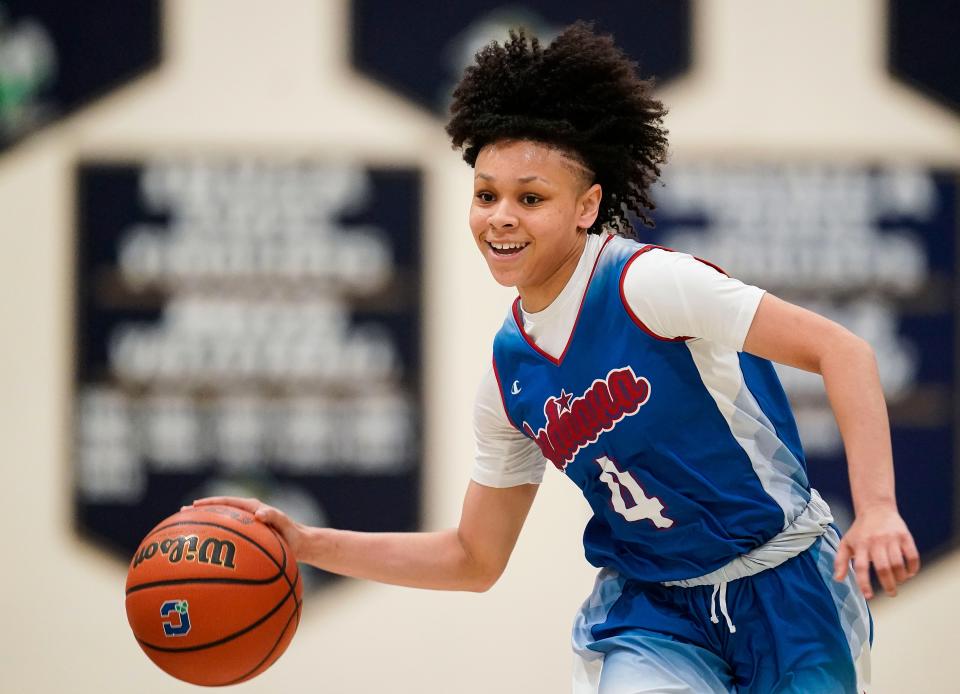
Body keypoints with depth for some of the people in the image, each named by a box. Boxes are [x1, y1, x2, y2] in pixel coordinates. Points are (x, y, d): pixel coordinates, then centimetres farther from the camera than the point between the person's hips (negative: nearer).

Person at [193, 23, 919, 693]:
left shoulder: (647, 283, -18)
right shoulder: (508, 374, 2)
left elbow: (841, 351, -20)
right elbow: (475, 559, 12)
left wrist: (877, 509, -32)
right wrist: (309, 545, 3)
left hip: (782, 595, -4)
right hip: (652, 614, 4)